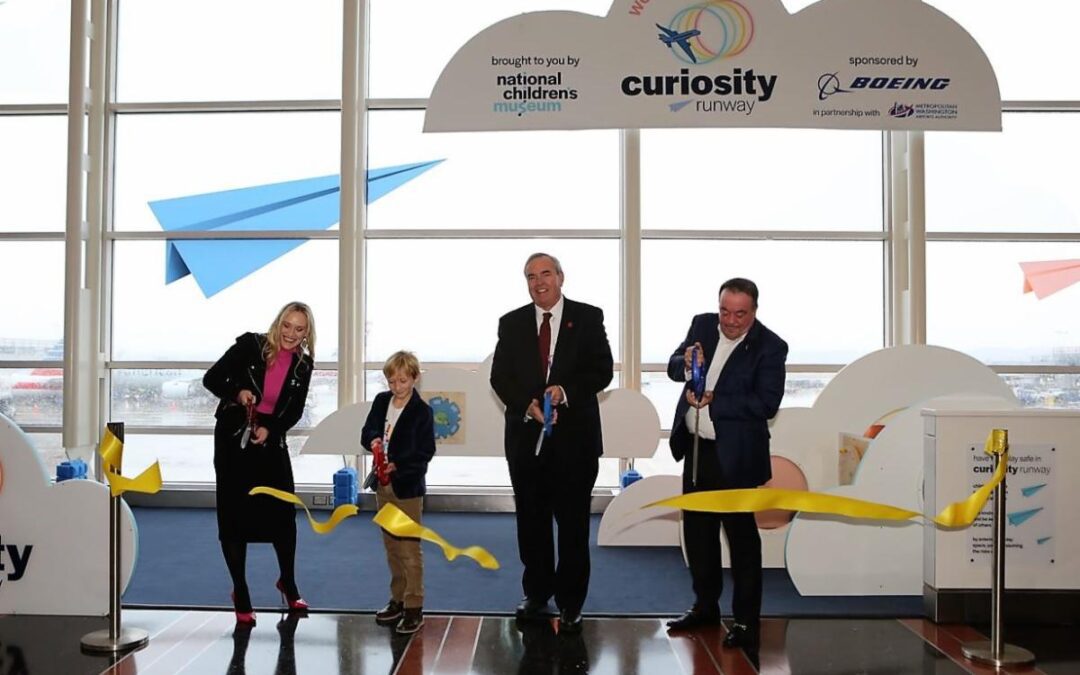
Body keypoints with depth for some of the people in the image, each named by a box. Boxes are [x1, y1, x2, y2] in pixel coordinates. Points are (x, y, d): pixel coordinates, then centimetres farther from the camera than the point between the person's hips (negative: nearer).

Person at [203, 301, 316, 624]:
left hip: (271, 441, 3)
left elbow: (295, 410, 5)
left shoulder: (303, 364, 0)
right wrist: (237, 394, -27)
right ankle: (240, 595, 16)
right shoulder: (250, 345, -11)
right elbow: (211, 379, -8)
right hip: (233, 439, -3)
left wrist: (271, 429, -13)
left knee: (284, 513, 4)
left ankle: (288, 583, 27)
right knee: (235, 516, 1)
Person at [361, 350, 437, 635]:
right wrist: (373, 440, -13)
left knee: (409, 548, -3)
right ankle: (398, 600, 26)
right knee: (391, 546, 15)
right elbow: (367, 431, 9)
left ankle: (414, 607, 4)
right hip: (382, 484, 6)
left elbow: (425, 452, -13)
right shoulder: (381, 401, 6)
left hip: (408, 487, -6)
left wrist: (398, 466, -26)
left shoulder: (421, 411, -11)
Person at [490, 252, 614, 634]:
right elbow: (500, 377, 3)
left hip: (574, 436, -2)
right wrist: (527, 405, -13)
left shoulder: (588, 318, 2)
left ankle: (570, 603, 13)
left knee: (573, 523, 2)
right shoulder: (511, 323, 8)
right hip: (526, 437, 3)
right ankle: (536, 591, 27)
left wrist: (565, 391, -18)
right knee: (531, 520, 11)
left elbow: (602, 370, -3)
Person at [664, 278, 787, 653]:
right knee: (697, 530, 17)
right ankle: (705, 606, 33)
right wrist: (686, 363, -19)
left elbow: (767, 403, -19)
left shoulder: (769, 346, -12)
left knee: (741, 535, 3)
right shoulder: (702, 325, 4)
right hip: (696, 449, 6)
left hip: (735, 455, -6)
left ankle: (747, 620, 15)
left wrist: (713, 401, -23)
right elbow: (673, 368, 4)